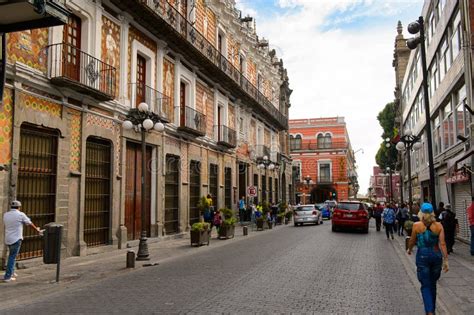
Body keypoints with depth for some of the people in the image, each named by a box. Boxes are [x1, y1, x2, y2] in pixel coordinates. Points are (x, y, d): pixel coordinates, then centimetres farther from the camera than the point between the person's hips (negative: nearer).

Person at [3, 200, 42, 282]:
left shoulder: (5, 215, 6)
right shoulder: (21, 215, -9)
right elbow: (30, 223, 2)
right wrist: (37, 229, 18)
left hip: (8, 239, 6)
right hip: (16, 239, -6)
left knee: (12, 256, 22)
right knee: (12, 257, -2)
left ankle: (11, 272, 29)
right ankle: (7, 277, -1)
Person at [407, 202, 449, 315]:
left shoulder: (417, 225, -8)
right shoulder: (438, 225, -4)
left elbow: (412, 241, 4)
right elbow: (442, 244, -8)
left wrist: (409, 249, 24)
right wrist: (445, 260, -4)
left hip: (422, 255, -3)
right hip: (436, 255, 3)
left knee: (425, 286, 3)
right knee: (433, 284, 20)